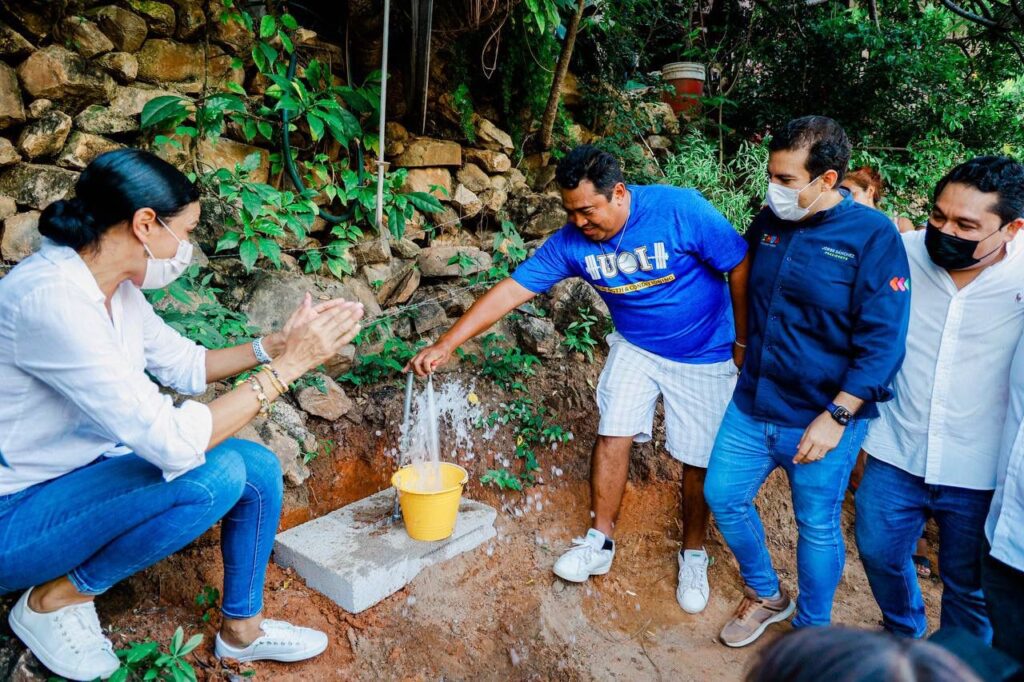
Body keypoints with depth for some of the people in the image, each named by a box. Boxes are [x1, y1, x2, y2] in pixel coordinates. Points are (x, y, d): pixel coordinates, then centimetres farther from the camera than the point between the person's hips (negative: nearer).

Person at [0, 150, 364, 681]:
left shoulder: (119, 289, -2)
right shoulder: (49, 298, -30)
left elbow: (187, 365, 12)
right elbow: (173, 442, -34)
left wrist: (277, 344, -2)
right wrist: (288, 365, -28)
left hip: (82, 473, 9)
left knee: (258, 467, -4)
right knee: (215, 474, -29)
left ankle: (242, 629, 14)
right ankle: (56, 597, -4)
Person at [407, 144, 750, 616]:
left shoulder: (680, 210, -27)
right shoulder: (572, 241, -16)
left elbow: (741, 267, -17)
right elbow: (511, 290, -17)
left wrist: (743, 342, -11)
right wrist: (444, 346, -21)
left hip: (704, 354, -3)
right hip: (636, 347, 3)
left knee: (698, 458, 4)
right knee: (613, 435, -4)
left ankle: (693, 554, 25)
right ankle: (600, 543, 14)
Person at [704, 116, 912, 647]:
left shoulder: (872, 235, -15)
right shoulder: (768, 222, 1)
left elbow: (883, 341, -16)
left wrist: (836, 416, -19)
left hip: (821, 418, -5)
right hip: (752, 406, 6)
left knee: (817, 528, 10)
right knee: (723, 495, 12)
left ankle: (812, 632, 36)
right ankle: (766, 595, 38)